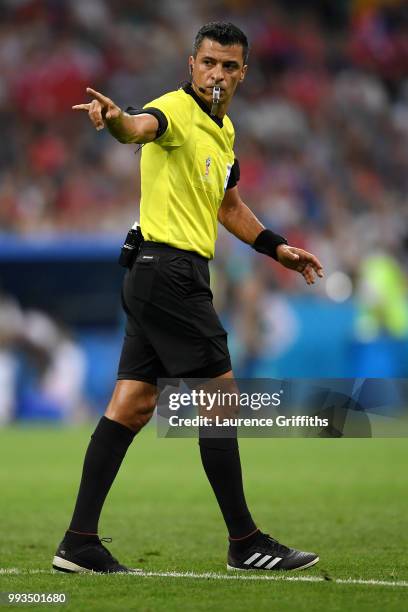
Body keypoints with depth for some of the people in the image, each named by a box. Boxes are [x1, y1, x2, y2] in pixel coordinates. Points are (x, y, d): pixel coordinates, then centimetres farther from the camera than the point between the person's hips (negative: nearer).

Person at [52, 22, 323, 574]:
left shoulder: (223, 130, 18)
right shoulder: (177, 111, -12)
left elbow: (229, 204, 34)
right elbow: (143, 127, -37)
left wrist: (277, 248, 32)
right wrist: (115, 118, -59)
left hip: (159, 278, 9)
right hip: (171, 271, -9)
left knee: (133, 405, 6)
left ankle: (80, 541, 5)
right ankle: (245, 543, 1)